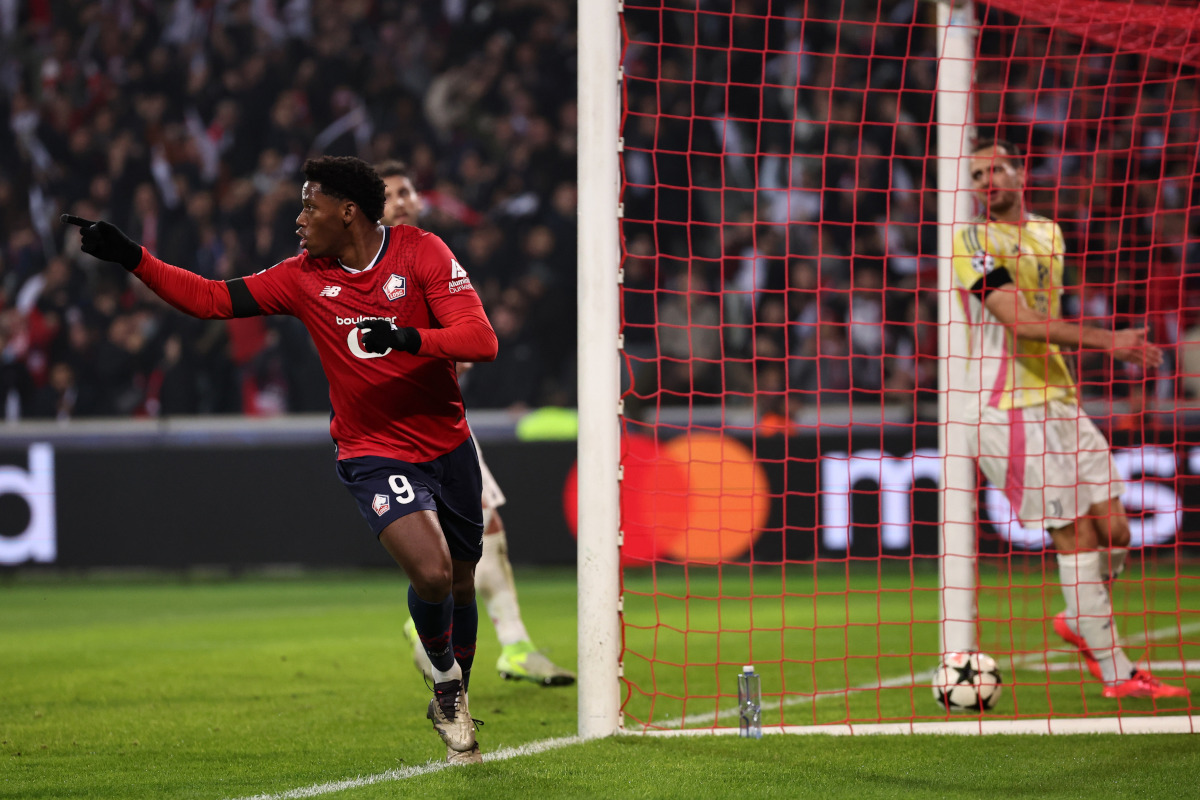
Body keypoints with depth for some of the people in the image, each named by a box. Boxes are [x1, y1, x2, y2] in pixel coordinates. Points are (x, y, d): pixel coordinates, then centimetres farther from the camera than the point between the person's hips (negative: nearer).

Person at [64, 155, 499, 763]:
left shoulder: (421, 253, -8)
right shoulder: (302, 278, -2)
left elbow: (481, 340, -16)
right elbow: (211, 300, 2)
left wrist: (410, 338, -32)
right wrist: (130, 258, -6)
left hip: (448, 446, 1)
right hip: (374, 455, -1)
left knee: (460, 584, 13)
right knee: (431, 574, -23)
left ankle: (455, 701, 38)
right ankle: (446, 688, 4)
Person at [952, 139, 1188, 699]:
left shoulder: (1048, 233, 15)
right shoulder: (973, 241, -8)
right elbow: (1020, 322, -19)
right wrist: (1107, 340, -22)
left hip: (1057, 401, 7)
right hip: (1009, 407, -7)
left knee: (1114, 530, 3)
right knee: (1076, 534, -7)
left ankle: (1081, 623, 30)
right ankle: (1115, 673, -1)